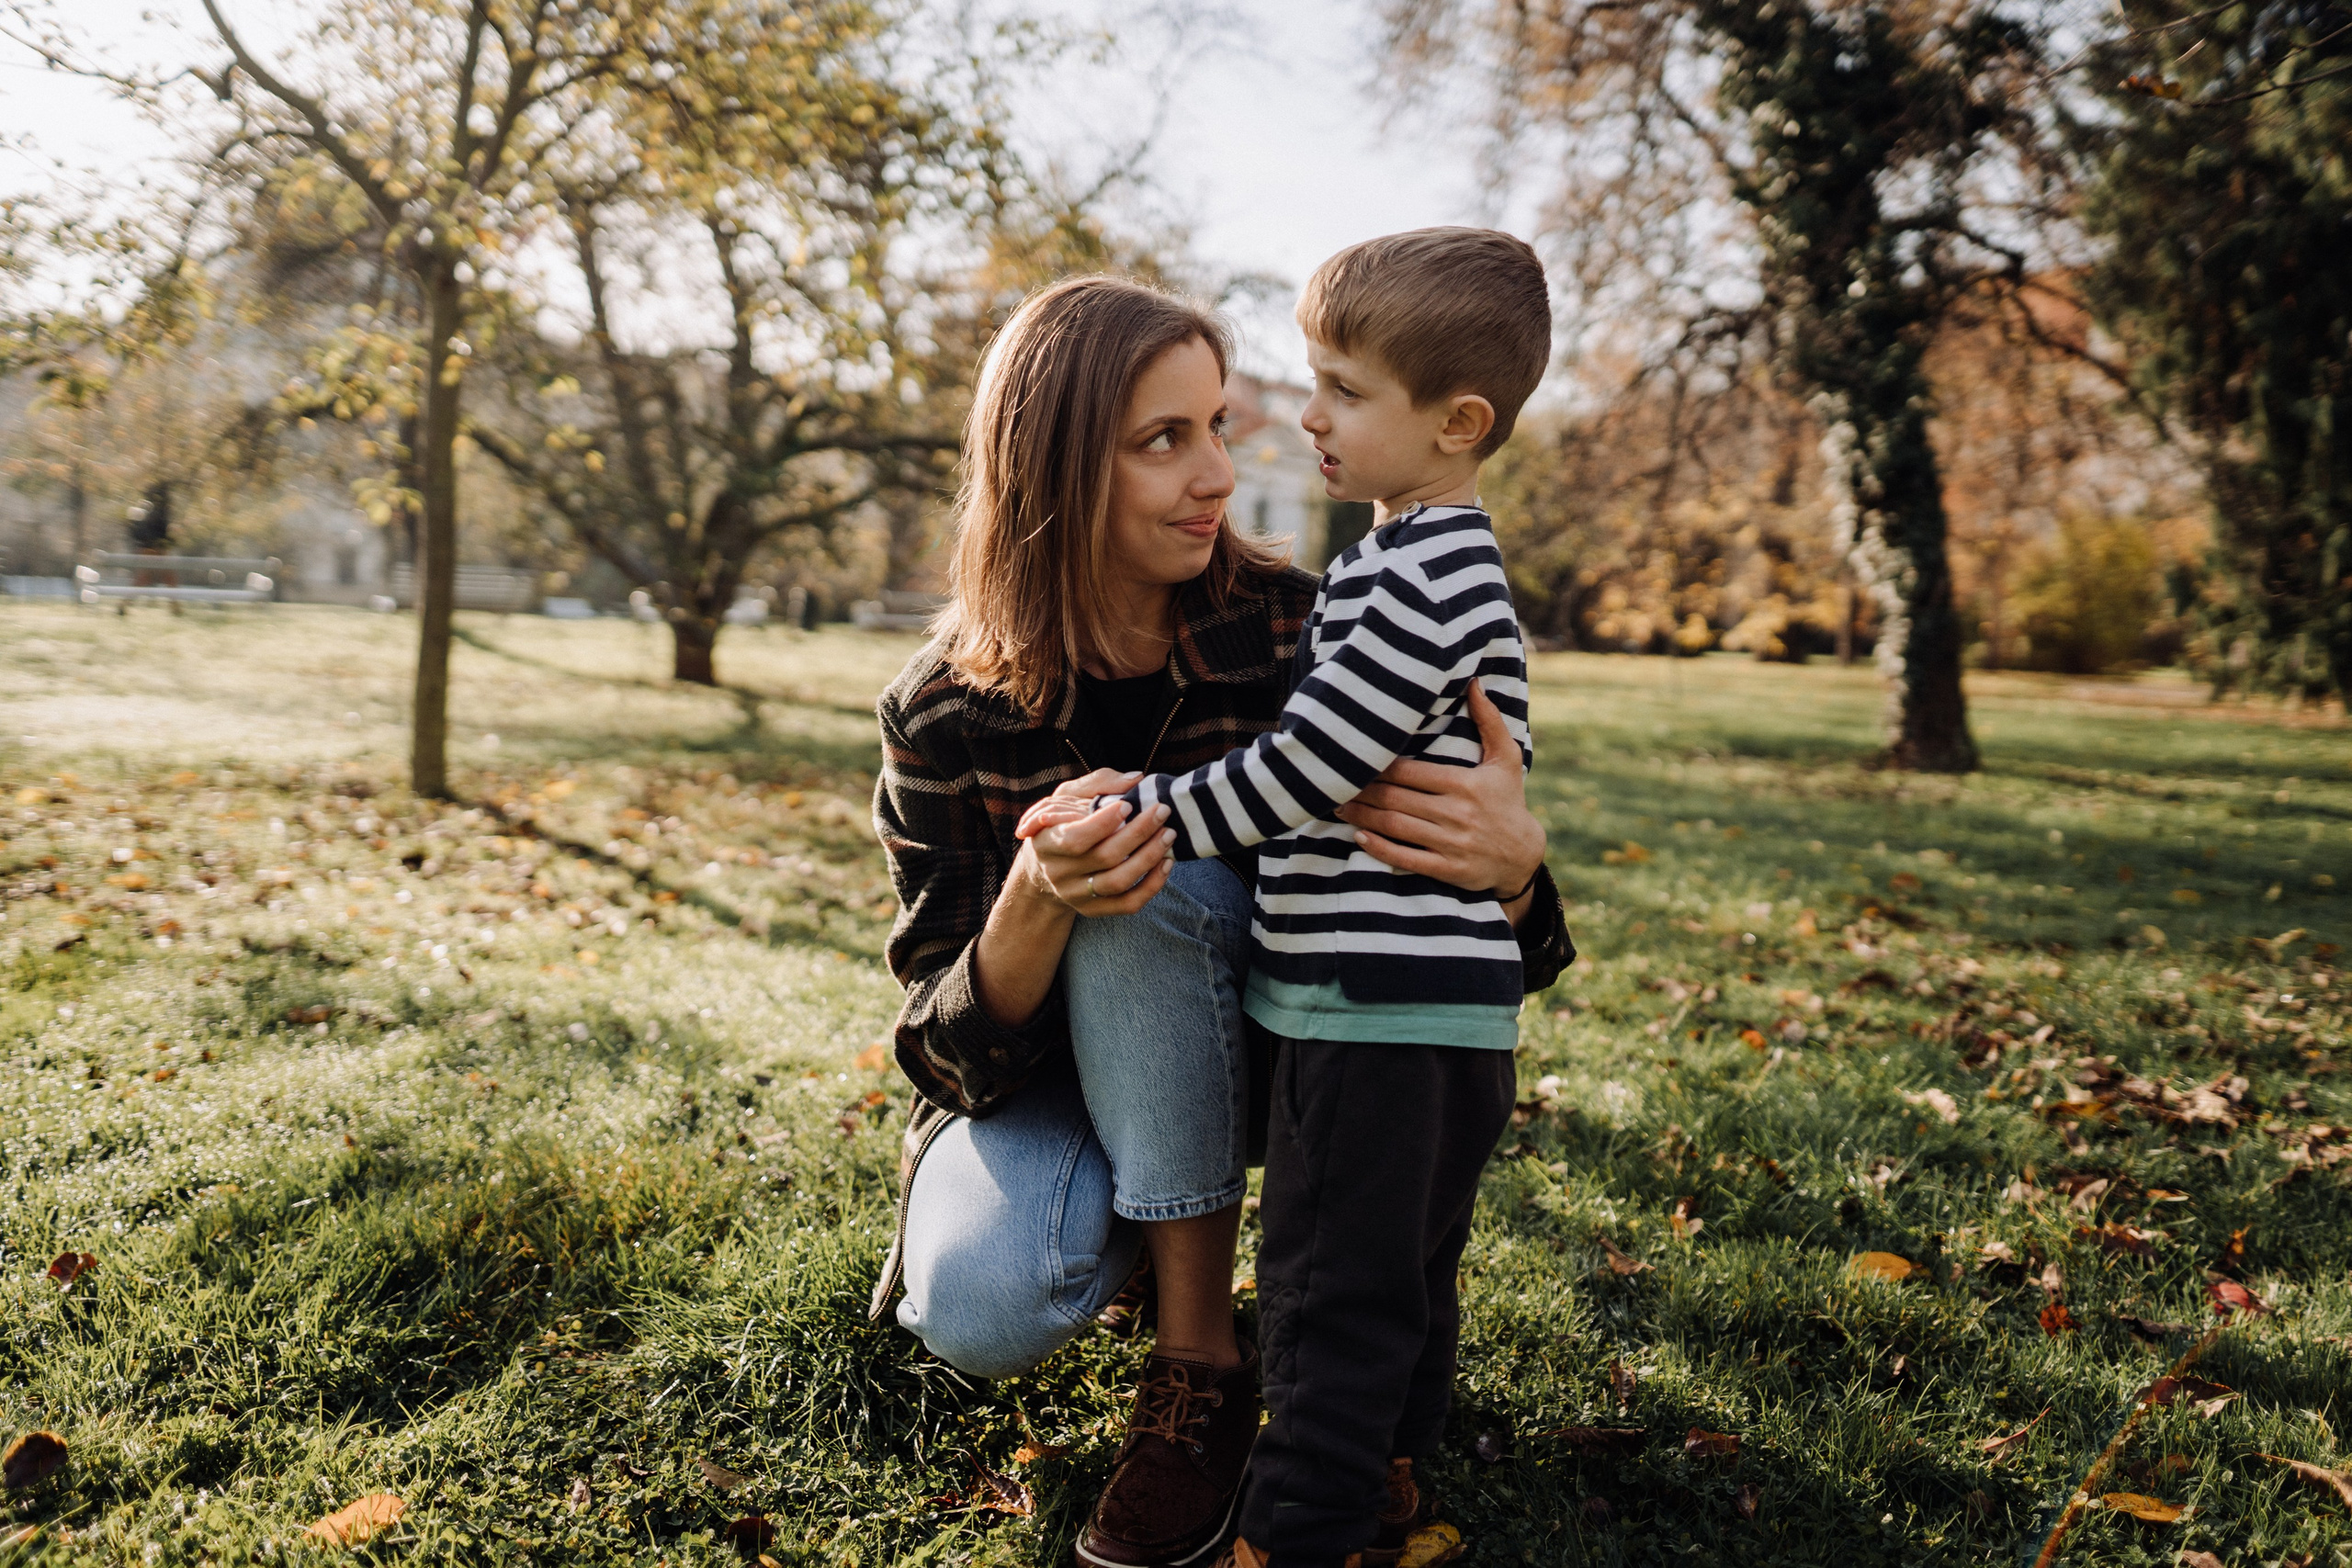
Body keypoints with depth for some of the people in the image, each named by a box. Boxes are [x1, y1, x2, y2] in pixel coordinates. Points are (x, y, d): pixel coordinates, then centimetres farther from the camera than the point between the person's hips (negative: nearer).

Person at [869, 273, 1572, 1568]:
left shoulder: (1294, 634, -17)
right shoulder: (945, 711, -16)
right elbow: (956, 1051, -16)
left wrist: (1512, 855, -38)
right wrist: (1034, 904, -38)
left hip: (1247, 1060, 1)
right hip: (1039, 1082, 0)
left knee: (1160, 872, -32)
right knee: (978, 1306, -31)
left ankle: (1202, 1363, -17)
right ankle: (1125, 1229, 7)